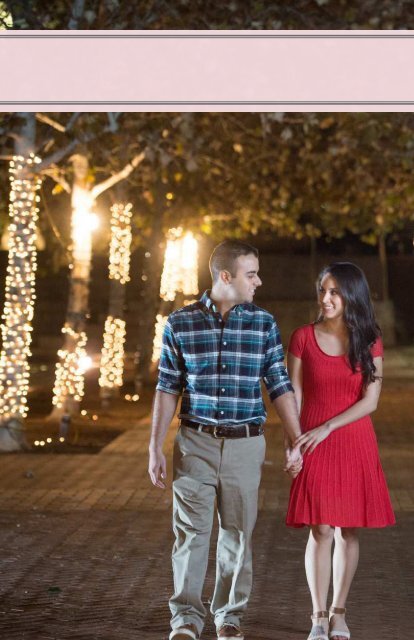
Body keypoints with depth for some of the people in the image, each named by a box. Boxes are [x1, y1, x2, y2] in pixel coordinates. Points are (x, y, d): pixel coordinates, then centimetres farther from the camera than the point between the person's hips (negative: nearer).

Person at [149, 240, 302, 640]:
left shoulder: (263, 324, 2)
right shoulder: (180, 323, -1)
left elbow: (279, 387, 6)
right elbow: (167, 389, 4)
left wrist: (296, 441, 1)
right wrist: (155, 448, 2)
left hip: (245, 445, 1)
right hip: (195, 443, -1)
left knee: (237, 533, 9)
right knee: (191, 530, -2)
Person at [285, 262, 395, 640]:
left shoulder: (369, 342, 2)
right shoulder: (303, 338, 1)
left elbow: (371, 400, -4)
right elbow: (294, 396, 2)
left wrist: (327, 428, -13)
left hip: (355, 444, 1)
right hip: (314, 445, -1)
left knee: (348, 531, 5)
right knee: (321, 531, -4)